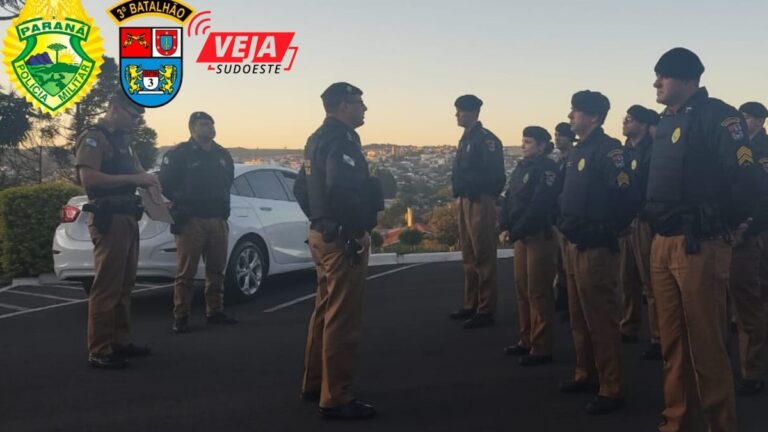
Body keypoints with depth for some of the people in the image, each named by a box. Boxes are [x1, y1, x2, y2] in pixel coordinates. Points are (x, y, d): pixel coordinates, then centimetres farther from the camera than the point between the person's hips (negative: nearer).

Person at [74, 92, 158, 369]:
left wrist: (151, 184, 6)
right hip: (108, 219, -10)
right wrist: (133, 179, -22)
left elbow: (138, 172, 29)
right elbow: (88, 179, -22)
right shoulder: (93, 138, -9)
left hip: (128, 219, 10)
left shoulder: (122, 141, 19)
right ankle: (99, 351, -4)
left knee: (124, 286, 13)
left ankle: (120, 342, 22)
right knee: (106, 287, -8)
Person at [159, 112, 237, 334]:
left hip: (218, 220, 6)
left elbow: (228, 181, 25)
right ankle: (180, 317, 1)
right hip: (191, 221, -6)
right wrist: (182, 204, 2)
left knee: (216, 269, 10)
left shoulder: (222, 154, 14)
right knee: (186, 272, -5)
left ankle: (215, 311, 21)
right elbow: (166, 184, -4)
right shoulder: (178, 154, -4)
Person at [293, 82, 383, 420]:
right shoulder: (341, 139, -16)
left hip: (321, 234, 10)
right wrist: (358, 230, -21)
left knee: (325, 312, 19)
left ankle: (314, 385, 30)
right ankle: (336, 399, 2)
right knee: (342, 320, -5)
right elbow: (341, 190, -31)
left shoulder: (317, 139, 15)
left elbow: (301, 187, 21)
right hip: (343, 239, -10)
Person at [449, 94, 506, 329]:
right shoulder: (466, 139, 17)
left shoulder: (486, 139, -12)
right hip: (465, 201, 10)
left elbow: (494, 174, -19)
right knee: (469, 257, 15)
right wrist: (459, 186, 6)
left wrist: (473, 188, -15)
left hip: (480, 202, -10)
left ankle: (486, 310, 1)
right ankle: (471, 305, 25)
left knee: (483, 257, -5)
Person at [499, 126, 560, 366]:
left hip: (540, 236, -8)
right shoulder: (522, 167, 13)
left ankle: (541, 348, 3)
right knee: (522, 289, 14)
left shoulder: (547, 169, -12)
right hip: (521, 236, 8)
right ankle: (527, 340, 25)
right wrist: (504, 227, -4)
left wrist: (515, 232, -20)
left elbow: (538, 207, -21)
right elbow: (509, 198, 10)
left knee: (538, 292, -4)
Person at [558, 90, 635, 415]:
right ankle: (586, 375, 31)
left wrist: (605, 231, -14)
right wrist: (566, 223, 12)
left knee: (600, 319, -4)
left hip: (595, 248, -10)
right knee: (579, 317, 18)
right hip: (574, 244, 10)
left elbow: (625, 196, -22)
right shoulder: (578, 151, 16)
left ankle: (611, 389, 5)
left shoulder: (608, 149, -14)